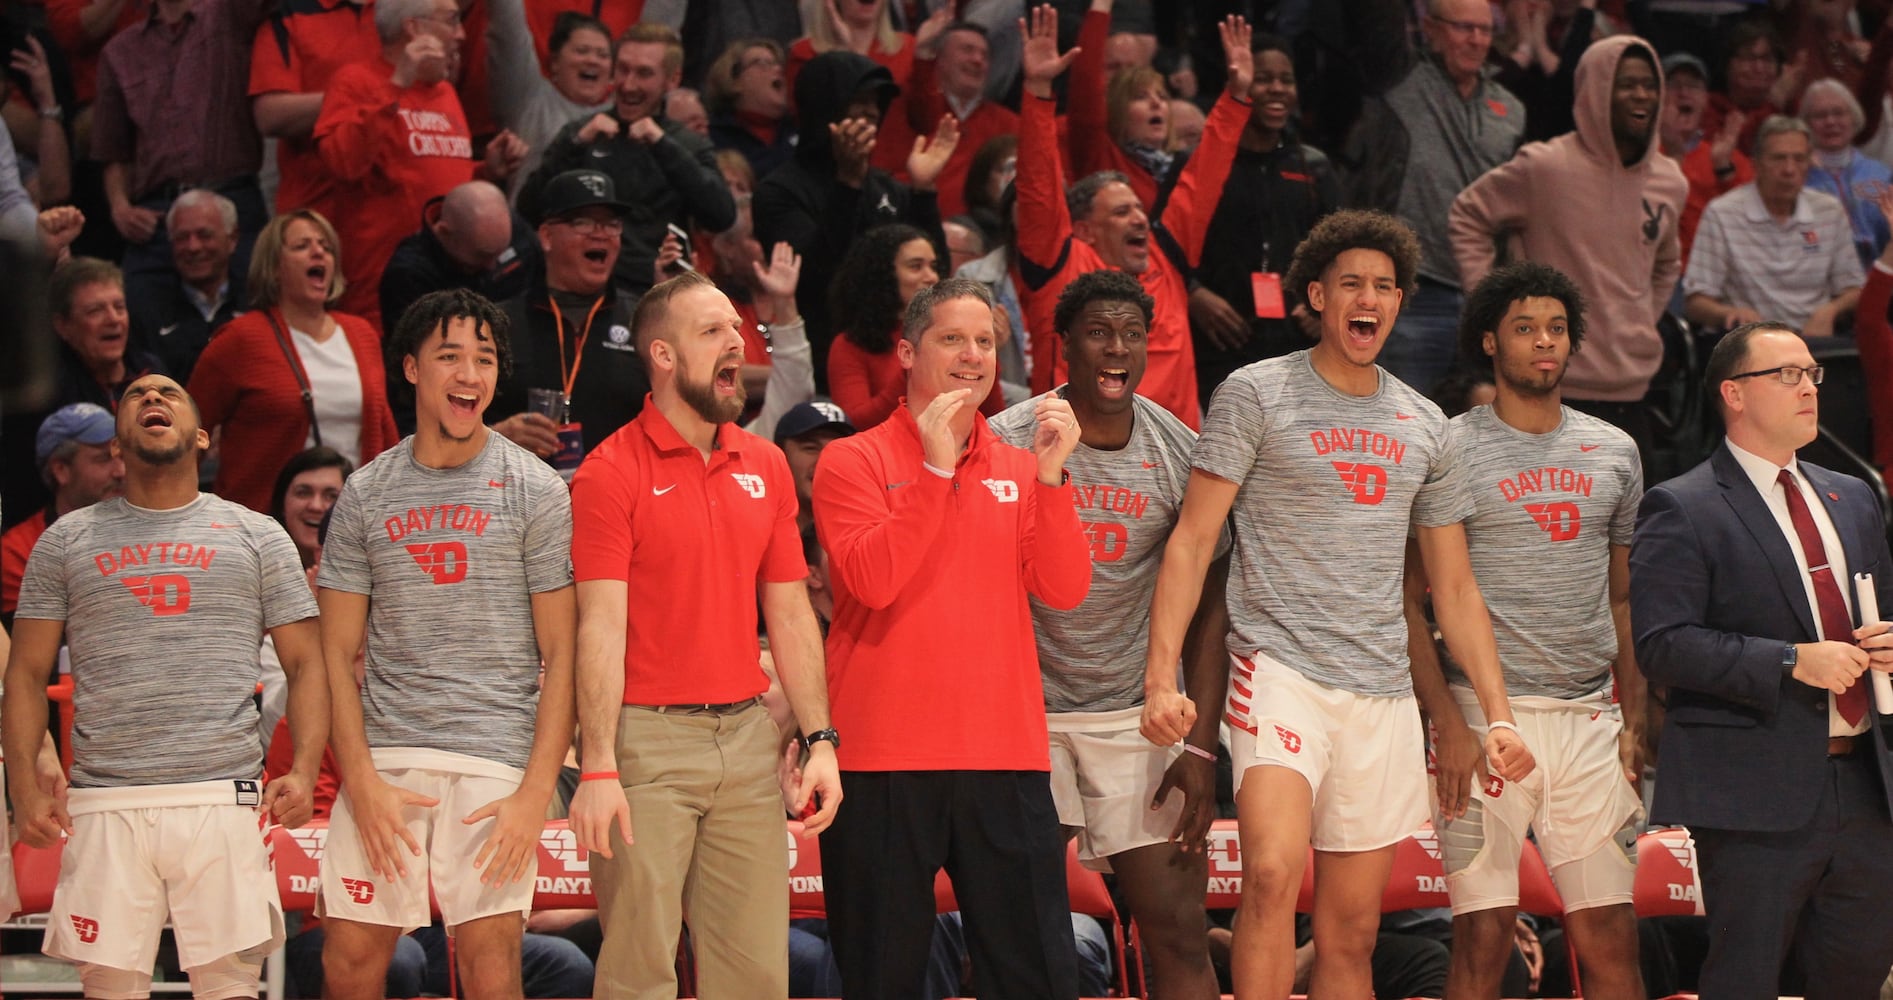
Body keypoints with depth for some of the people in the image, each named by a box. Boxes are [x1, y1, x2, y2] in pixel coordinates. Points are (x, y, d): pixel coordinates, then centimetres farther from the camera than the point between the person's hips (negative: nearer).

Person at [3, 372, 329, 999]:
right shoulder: (68, 541, 14)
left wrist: (303, 771, -7)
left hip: (223, 800, -1)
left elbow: (305, 665, 10)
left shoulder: (256, 537, 13)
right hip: (104, 806, 1)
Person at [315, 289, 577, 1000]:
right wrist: (362, 781, -5)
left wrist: (535, 794, -9)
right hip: (383, 753, 2)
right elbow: (337, 653, 9)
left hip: (495, 758, -2)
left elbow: (561, 655, 1)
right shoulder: (365, 494, 11)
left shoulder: (535, 491, 4)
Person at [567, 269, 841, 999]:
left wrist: (819, 740, 6)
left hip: (747, 734, 5)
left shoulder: (764, 467, 12)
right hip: (647, 736, -5)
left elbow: (790, 615, 14)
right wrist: (597, 769, -17)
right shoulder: (612, 472, -5)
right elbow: (602, 627, -11)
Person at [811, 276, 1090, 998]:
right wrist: (935, 469, -16)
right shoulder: (854, 462, 2)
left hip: (1004, 753, 3)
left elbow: (1064, 590, 1)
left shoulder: (1019, 470, 13)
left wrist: (1050, 476, -10)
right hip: (883, 754, -3)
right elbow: (871, 580, -14)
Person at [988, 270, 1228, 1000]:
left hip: (1138, 717, 2)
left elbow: (1206, 608, 5)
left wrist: (1200, 748, -1)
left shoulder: (1180, 453, 2)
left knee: (1179, 933, -4)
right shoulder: (1009, 441, -5)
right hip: (1026, 712, -2)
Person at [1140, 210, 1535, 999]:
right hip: (1281, 673, -5)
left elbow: (1454, 587, 19)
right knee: (1272, 874, -26)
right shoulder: (1258, 395, 1)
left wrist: (1497, 716, 10)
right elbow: (1192, 541, -3)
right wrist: (1162, 677, -14)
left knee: (1352, 931, 5)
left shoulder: (1423, 426, 15)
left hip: (1382, 695, 5)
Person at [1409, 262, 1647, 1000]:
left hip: (1590, 719, 4)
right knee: (1483, 938, -5)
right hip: (1487, 714, -4)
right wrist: (1448, 725, -11)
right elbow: (1406, 601, -2)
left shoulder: (1613, 453, 14)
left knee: (1610, 938, 0)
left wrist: (1634, 725, 8)